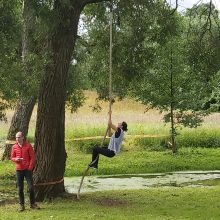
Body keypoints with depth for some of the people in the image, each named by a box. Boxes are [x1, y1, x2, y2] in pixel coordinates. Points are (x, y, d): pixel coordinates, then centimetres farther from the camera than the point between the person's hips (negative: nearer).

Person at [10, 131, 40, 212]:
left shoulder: (28, 146, -2)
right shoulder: (14, 147, 6)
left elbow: (32, 157, -1)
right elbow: (12, 157, 11)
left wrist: (30, 167, -8)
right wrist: (16, 159, -12)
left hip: (27, 169, -2)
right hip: (19, 170, 2)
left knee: (31, 187, -3)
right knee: (20, 188, 3)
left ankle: (32, 204, 9)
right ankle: (21, 205, 11)